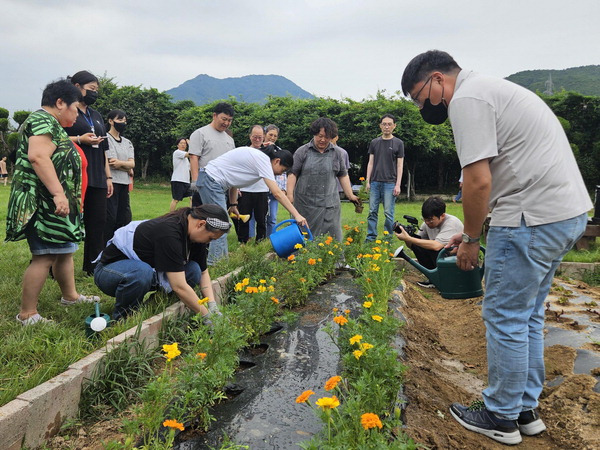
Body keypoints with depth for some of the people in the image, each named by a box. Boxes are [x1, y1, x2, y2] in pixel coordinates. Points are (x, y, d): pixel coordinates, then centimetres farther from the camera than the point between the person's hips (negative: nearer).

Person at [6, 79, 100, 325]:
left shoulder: (49, 123, 22)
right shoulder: (43, 120, -11)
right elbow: (38, 156, -26)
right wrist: (58, 193, -31)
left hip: (54, 203, 11)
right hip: (45, 202, -11)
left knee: (65, 250, 17)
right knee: (45, 256, -11)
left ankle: (70, 296, 31)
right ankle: (27, 314, -5)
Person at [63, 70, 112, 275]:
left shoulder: (96, 116, 23)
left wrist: (108, 176, 19)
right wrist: (80, 139, -16)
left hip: (97, 179, 7)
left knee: (98, 223, 5)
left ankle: (93, 266, 13)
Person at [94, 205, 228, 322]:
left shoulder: (195, 234, -8)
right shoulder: (169, 232, -34)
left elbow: (203, 272, 3)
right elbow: (179, 287, -36)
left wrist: (212, 304, -10)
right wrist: (206, 315, -28)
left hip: (149, 270, 7)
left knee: (193, 270, -14)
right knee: (142, 273, -40)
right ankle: (121, 318, -13)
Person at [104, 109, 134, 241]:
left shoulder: (127, 142, 19)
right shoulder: (106, 138, -3)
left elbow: (132, 163, 5)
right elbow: (112, 163, -11)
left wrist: (121, 163, -14)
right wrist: (128, 169, 2)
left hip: (124, 183, 7)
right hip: (111, 182, -7)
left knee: (124, 218, 7)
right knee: (110, 217, -7)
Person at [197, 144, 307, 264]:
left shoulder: (257, 156, 12)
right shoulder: (264, 160, -16)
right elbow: (277, 193, -23)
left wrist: (233, 205, 17)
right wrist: (297, 215, -23)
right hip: (211, 181, -11)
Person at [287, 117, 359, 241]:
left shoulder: (337, 153, 9)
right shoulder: (302, 151, 2)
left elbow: (343, 176, 14)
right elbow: (293, 174, 1)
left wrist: (350, 195, 9)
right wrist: (290, 195, -7)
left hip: (330, 204, 1)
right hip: (305, 203, -1)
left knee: (333, 236, 0)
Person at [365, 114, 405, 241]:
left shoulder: (398, 143, 4)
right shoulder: (374, 142, 12)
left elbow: (400, 165, 2)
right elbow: (370, 163, 12)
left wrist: (398, 185, -6)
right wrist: (367, 181, 5)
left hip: (390, 183, -3)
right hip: (375, 182, 3)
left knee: (388, 213, -3)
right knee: (372, 212, 3)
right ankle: (371, 238, 9)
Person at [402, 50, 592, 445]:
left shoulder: (466, 99, -10)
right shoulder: (491, 89, 22)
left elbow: (479, 181, -19)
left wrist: (470, 239, -5)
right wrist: (472, 232, 18)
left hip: (534, 219, -10)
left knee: (505, 318, 2)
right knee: (527, 316, 18)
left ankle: (501, 418, 17)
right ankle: (526, 409, 30)